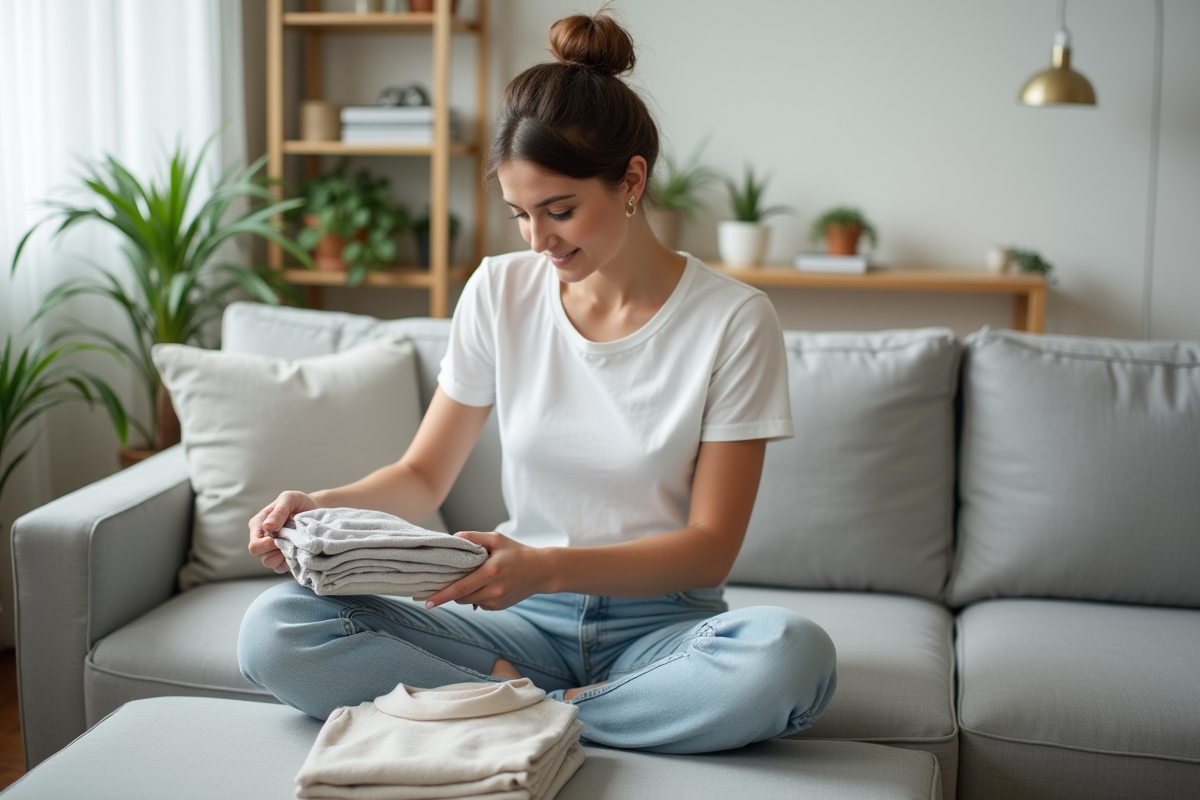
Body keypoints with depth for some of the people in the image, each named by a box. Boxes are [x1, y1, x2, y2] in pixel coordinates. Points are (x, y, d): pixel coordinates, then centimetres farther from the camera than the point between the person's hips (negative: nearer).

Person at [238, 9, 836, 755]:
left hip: (659, 622, -2)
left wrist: (548, 566, -24)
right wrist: (321, 508, -13)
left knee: (791, 654, -37)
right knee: (275, 631, -20)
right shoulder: (500, 292, 2)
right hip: (524, 618, 2)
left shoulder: (734, 319, -8)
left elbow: (710, 547, -9)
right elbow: (423, 477, 8)